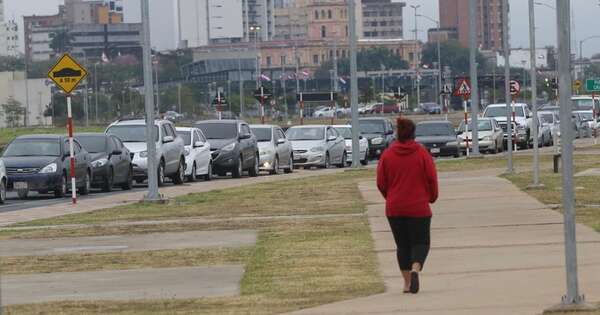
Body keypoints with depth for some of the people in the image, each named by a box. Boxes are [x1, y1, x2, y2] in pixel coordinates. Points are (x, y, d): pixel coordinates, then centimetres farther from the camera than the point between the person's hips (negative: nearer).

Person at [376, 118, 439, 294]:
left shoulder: (387, 155, -1)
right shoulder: (422, 154, -6)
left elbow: (381, 183, 2)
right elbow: (432, 179, -5)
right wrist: (432, 197, 13)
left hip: (394, 208, 2)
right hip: (419, 207, -2)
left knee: (402, 245, 12)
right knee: (420, 242, 6)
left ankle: (407, 282, 11)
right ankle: (415, 269, -22)